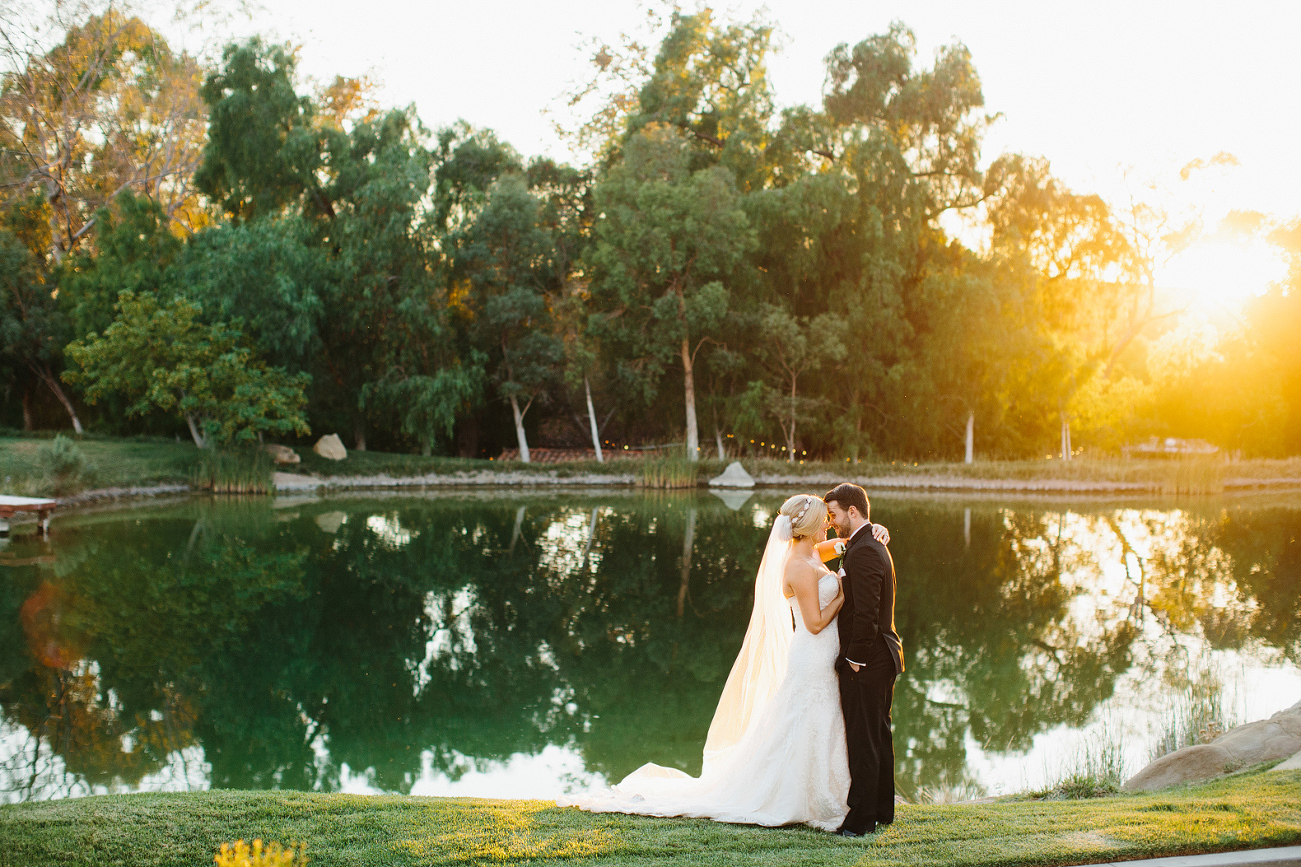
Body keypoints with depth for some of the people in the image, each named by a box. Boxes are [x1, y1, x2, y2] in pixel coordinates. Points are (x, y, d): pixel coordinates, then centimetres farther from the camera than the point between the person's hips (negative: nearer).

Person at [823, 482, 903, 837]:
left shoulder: (862, 553, -20)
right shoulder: (875, 546, 13)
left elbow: (866, 613, -24)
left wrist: (855, 659, -18)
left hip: (865, 663, -10)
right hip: (884, 656, 10)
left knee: (862, 740, -3)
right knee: (879, 735, 17)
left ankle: (861, 818, 4)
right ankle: (882, 809, 27)